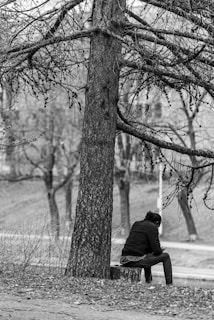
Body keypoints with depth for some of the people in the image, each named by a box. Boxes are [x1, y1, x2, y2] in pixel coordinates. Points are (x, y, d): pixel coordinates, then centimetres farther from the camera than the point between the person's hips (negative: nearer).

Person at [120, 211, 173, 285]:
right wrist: (160, 250, 17)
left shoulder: (136, 224, 19)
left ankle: (148, 281, 47)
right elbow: (157, 251, -8)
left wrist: (158, 249, 24)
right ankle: (169, 285, 13)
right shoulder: (153, 227, -3)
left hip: (125, 260, 8)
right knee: (166, 256, 12)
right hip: (136, 261, -8)